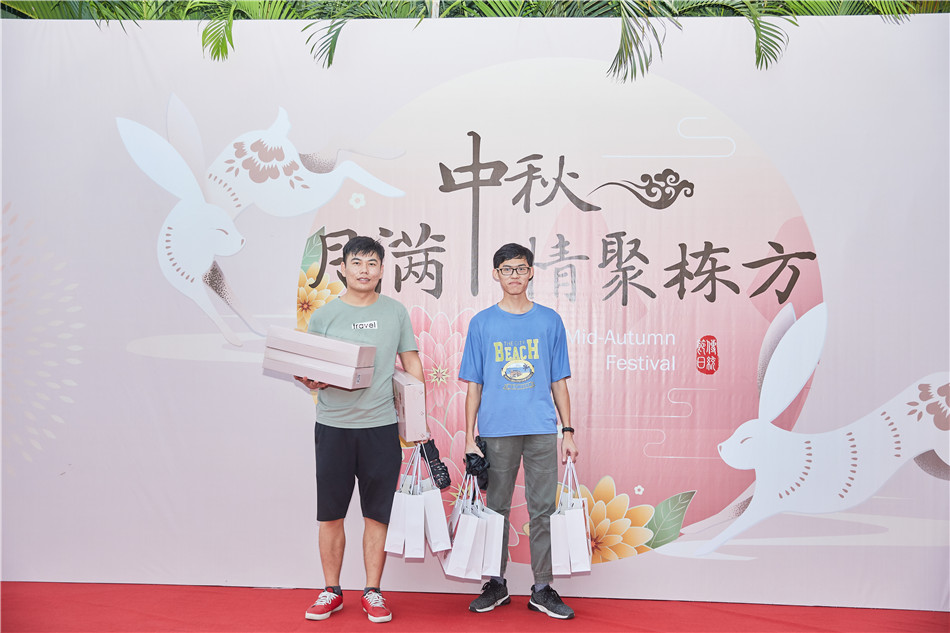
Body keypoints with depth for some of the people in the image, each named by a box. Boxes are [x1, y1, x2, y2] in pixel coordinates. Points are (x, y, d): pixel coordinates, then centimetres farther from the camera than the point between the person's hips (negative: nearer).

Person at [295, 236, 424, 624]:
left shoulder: (396, 312, 7)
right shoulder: (323, 316, 4)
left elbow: (411, 363, 11)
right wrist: (310, 381, -15)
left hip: (381, 426, 0)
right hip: (333, 426, 0)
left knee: (377, 515, 7)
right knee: (330, 515, 7)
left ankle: (373, 593, 21)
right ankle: (331, 591, 24)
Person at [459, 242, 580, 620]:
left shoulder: (550, 321, 8)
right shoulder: (482, 323, 6)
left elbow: (558, 382, 10)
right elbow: (474, 386, 6)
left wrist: (568, 431, 5)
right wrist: (469, 438, 1)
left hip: (542, 430, 0)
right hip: (497, 430, 0)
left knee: (543, 509, 3)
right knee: (496, 508, 8)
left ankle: (542, 589, 15)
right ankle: (496, 585, 23)